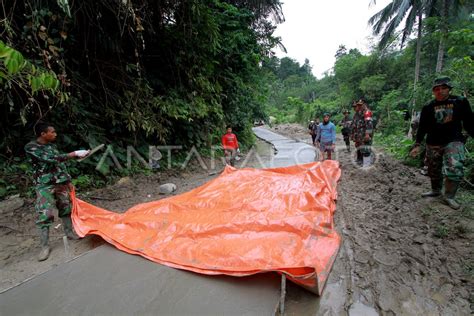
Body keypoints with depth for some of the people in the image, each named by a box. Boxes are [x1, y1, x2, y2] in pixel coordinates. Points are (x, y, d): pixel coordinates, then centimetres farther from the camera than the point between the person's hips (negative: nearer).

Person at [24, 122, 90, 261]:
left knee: (66, 208, 13)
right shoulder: (30, 147, -14)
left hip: (60, 182, 6)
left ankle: (69, 232, 29)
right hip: (44, 186, -6)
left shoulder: (52, 145, 7)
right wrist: (75, 154, -29)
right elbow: (51, 159, -26)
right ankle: (45, 246, 3)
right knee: (44, 214, -6)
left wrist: (68, 181, 13)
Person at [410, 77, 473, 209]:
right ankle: (435, 190, 33)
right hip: (433, 144, 2)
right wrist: (417, 145, -1)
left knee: (455, 170, -16)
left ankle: (449, 197, -1)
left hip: (454, 142, -2)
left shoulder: (460, 102, 1)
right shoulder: (428, 107, 2)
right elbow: (422, 127, 4)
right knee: (434, 170, 11)